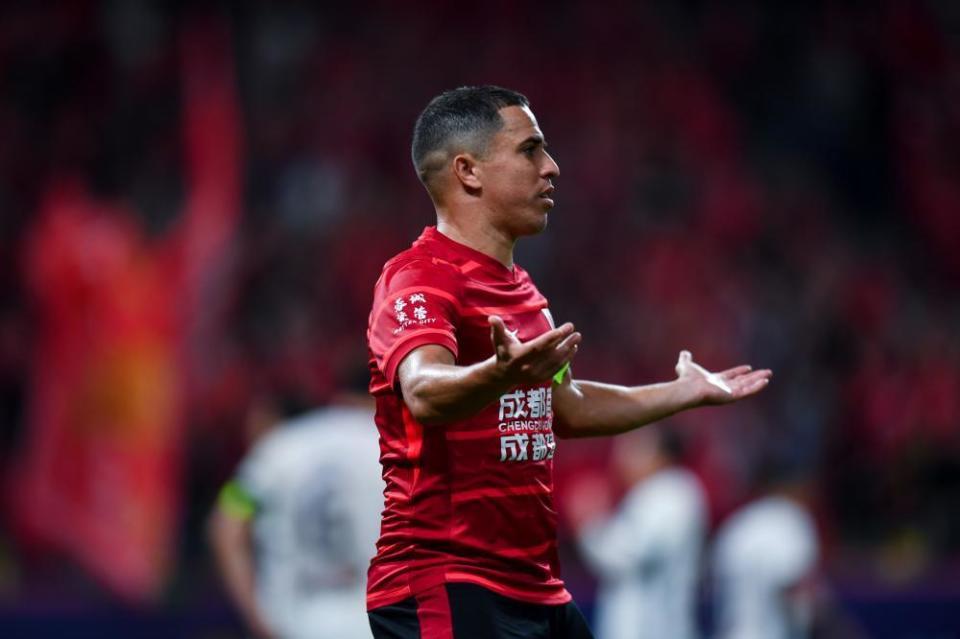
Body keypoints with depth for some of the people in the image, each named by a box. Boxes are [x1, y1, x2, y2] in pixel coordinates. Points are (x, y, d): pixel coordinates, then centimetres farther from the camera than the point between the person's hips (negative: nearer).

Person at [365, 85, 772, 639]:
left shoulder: (520, 291, 18)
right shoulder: (419, 281, -13)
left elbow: (564, 407, 34)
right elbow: (423, 393, -33)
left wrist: (687, 392, 43)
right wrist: (499, 376, -53)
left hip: (536, 589, 9)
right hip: (446, 591, -9)